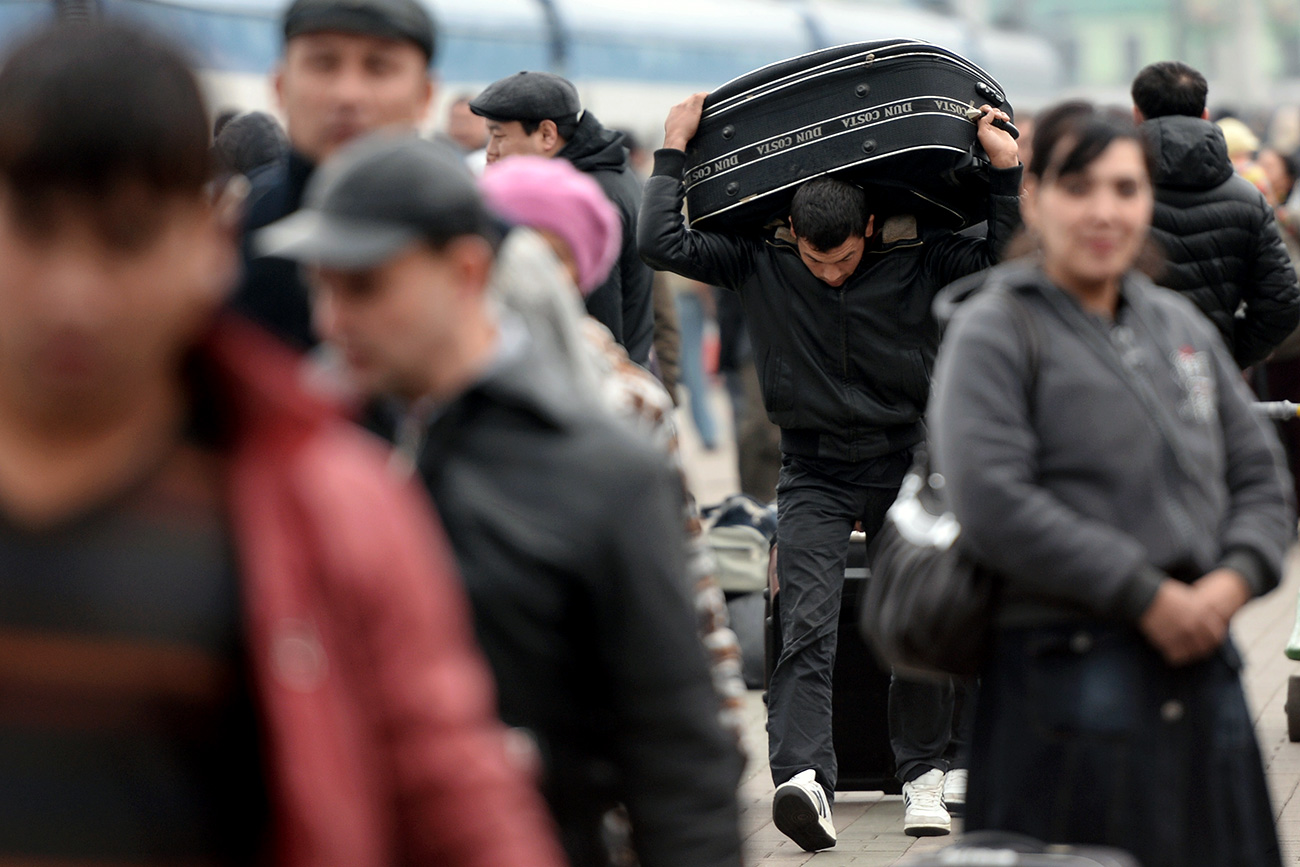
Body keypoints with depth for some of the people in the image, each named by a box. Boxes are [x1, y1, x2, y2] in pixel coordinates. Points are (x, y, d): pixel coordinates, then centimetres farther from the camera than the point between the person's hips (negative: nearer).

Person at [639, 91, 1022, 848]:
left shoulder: (921, 261, -4)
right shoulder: (759, 263, -3)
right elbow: (664, 244, -7)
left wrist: (1006, 170, -14)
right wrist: (673, 153, -5)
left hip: (907, 462, 1)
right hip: (814, 472, -1)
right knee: (807, 622, -17)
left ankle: (924, 774, 15)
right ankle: (805, 778, -29)